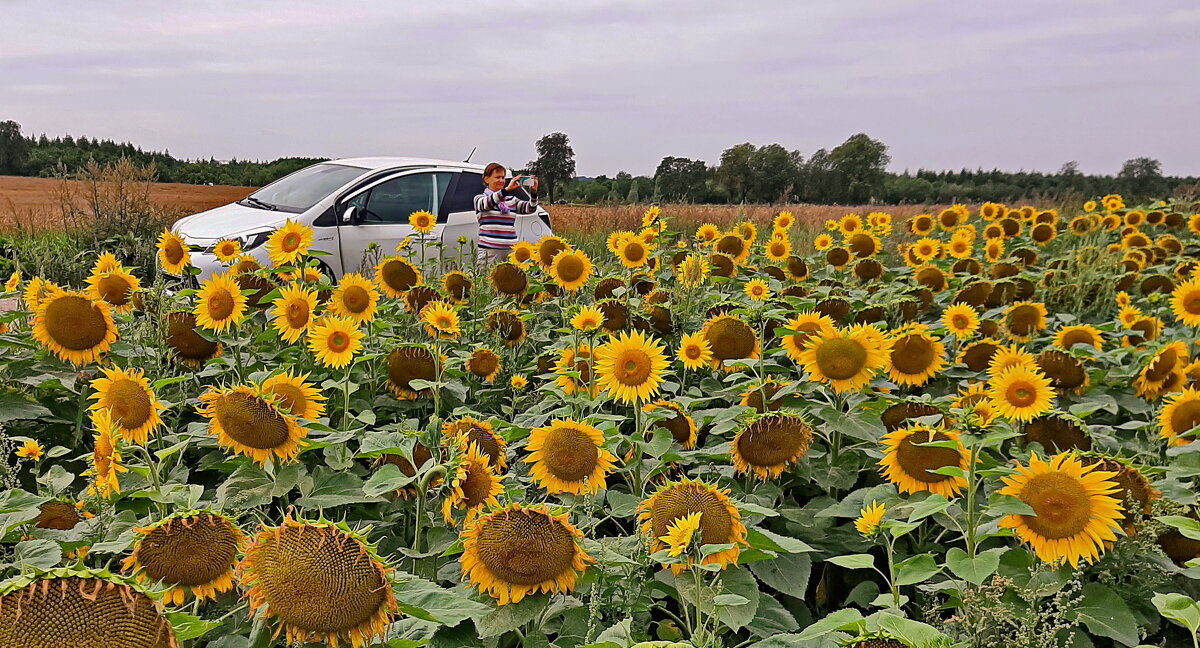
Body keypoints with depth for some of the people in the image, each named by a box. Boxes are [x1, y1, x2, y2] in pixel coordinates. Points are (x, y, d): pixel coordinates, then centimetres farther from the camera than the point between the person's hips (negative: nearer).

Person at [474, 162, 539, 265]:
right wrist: (507, 189, -29)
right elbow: (487, 203, -18)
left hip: (510, 250, 4)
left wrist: (534, 191, -15)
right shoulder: (479, 198, 6)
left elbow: (530, 209, 4)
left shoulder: (511, 199, 17)